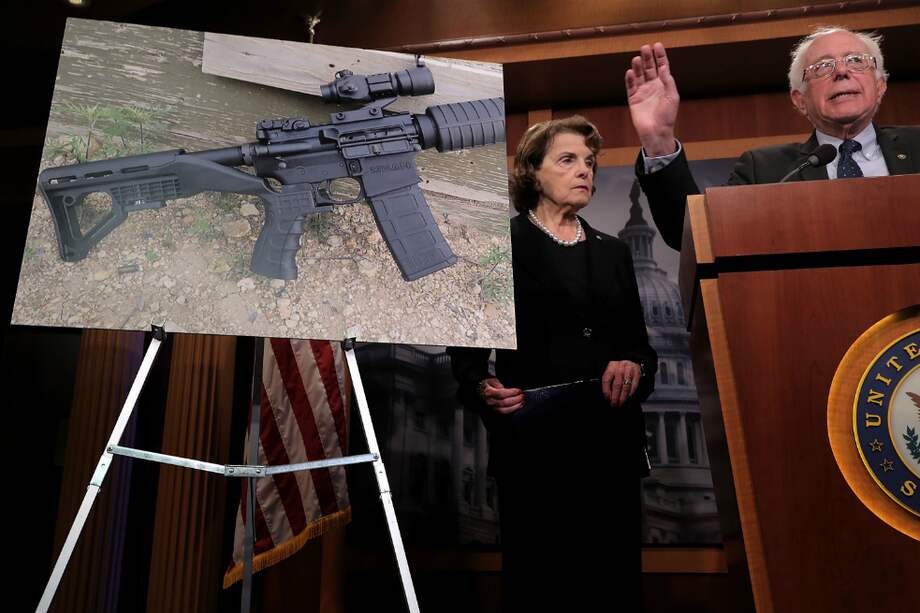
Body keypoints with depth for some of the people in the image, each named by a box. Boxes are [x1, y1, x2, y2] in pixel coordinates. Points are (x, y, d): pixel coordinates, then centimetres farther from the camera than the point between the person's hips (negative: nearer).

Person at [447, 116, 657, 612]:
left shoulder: (613, 252, 16)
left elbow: (642, 345, 15)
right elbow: (465, 349, 0)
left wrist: (636, 369, -6)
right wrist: (483, 388, -18)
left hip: (611, 443, 4)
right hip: (535, 445, -4)